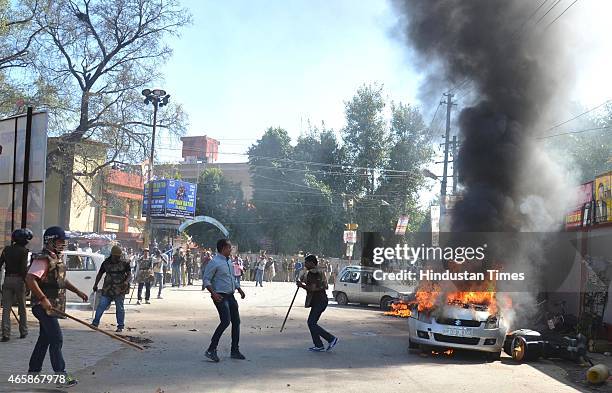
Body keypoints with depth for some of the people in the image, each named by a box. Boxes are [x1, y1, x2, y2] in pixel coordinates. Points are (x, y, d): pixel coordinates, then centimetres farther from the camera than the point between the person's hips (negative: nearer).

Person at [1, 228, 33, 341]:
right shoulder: (23, 251, -9)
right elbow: (24, 268, -15)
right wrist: (27, 282, -9)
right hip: (19, 280, -3)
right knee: (22, 308, 12)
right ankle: (23, 332, 20)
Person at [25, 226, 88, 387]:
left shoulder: (57, 259, 14)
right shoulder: (43, 259, -16)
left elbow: (62, 280, 27)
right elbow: (30, 279, -26)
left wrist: (78, 291, 21)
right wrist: (43, 299, -26)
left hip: (53, 306, 10)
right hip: (44, 306, -10)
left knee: (45, 338, 16)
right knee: (56, 338, -10)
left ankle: (33, 371, 26)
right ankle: (61, 374, -8)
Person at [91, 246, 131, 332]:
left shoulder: (125, 263, -1)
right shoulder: (106, 263, 6)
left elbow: (130, 275, -6)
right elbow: (100, 274, 18)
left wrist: (126, 281, -26)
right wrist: (95, 284, 15)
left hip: (120, 290, -2)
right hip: (107, 289, 3)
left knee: (120, 308, 2)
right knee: (101, 306, 2)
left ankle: (120, 326, 12)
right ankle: (95, 323, 15)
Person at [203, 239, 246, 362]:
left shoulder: (229, 261, 16)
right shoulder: (214, 262, -12)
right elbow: (206, 279, -14)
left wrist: (239, 289, 15)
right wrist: (213, 293, -25)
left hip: (230, 295, 9)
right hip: (221, 296, -9)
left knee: (236, 321, 8)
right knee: (225, 321, -18)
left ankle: (235, 351, 18)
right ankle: (211, 350, -11)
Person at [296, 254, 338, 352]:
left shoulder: (313, 273, -16)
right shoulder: (319, 271, 17)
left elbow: (312, 289, -22)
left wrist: (302, 285, -9)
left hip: (319, 302, -11)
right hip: (319, 301, 11)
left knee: (311, 323, -10)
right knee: (312, 322, 11)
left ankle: (331, 339, -8)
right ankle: (319, 346, 12)